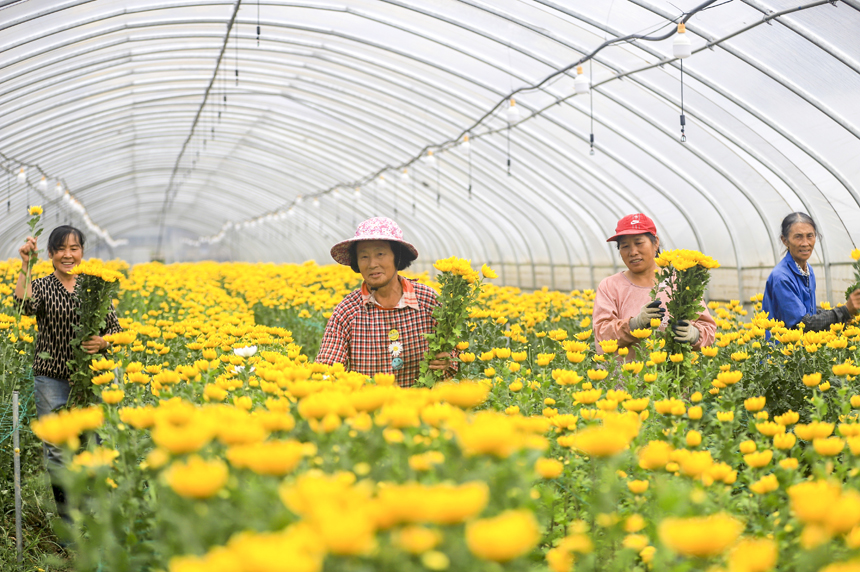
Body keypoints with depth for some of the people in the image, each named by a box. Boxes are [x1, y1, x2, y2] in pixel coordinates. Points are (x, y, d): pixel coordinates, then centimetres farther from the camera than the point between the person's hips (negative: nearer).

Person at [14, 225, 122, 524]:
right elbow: (24, 305, -22)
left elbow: (116, 330, 9)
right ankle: (67, 520, 9)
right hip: (52, 379, -1)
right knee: (57, 450, -1)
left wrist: (103, 342, -12)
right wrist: (25, 265, -29)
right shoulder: (42, 286, 2)